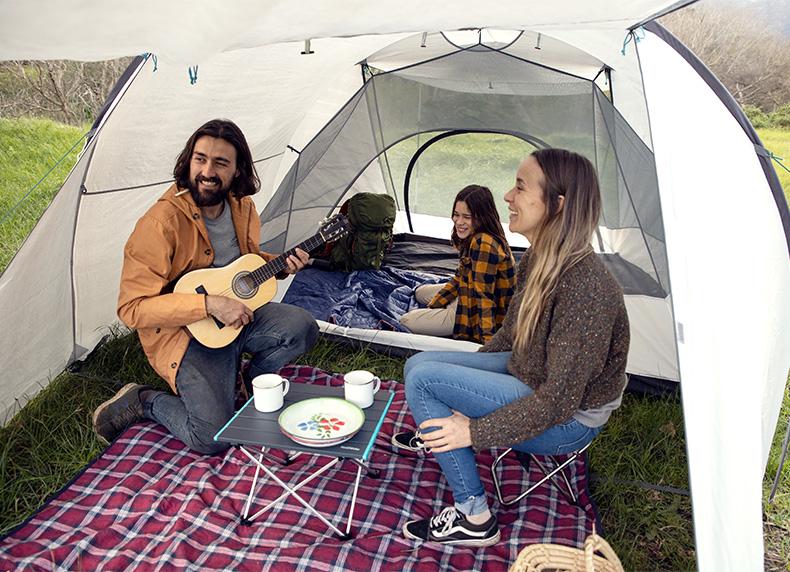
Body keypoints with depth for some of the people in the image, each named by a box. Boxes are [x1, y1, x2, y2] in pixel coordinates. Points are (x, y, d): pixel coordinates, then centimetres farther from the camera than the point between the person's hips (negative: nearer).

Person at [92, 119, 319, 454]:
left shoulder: (241, 207, -1)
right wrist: (208, 305, -31)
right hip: (184, 333, -6)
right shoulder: (160, 223, -23)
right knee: (213, 438, -20)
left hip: (238, 314, 7)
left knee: (302, 328, -18)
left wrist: (280, 266, -2)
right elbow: (131, 309, -23)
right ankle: (143, 402, 10)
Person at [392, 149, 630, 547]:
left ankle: (473, 519, -5)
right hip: (526, 372, 8)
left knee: (423, 379, -19)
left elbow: (559, 400, -28)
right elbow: (510, 333, 11)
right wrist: (466, 375, 18)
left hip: (568, 421, -8)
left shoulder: (586, 287, -32)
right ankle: (435, 435, 35)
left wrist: (475, 431, -23)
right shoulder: (537, 259, -4)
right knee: (417, 363, 3)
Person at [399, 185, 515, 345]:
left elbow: (483, 295, -32)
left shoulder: (483, 244, -31)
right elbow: (460, 276, 10)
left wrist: (487, 340, -29)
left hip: (476, 314, -10)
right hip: (468, 298, 10)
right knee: (421, 292, 27)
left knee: (406, 321, -10)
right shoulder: (473, 238, 0)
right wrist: (433, 304, 12)